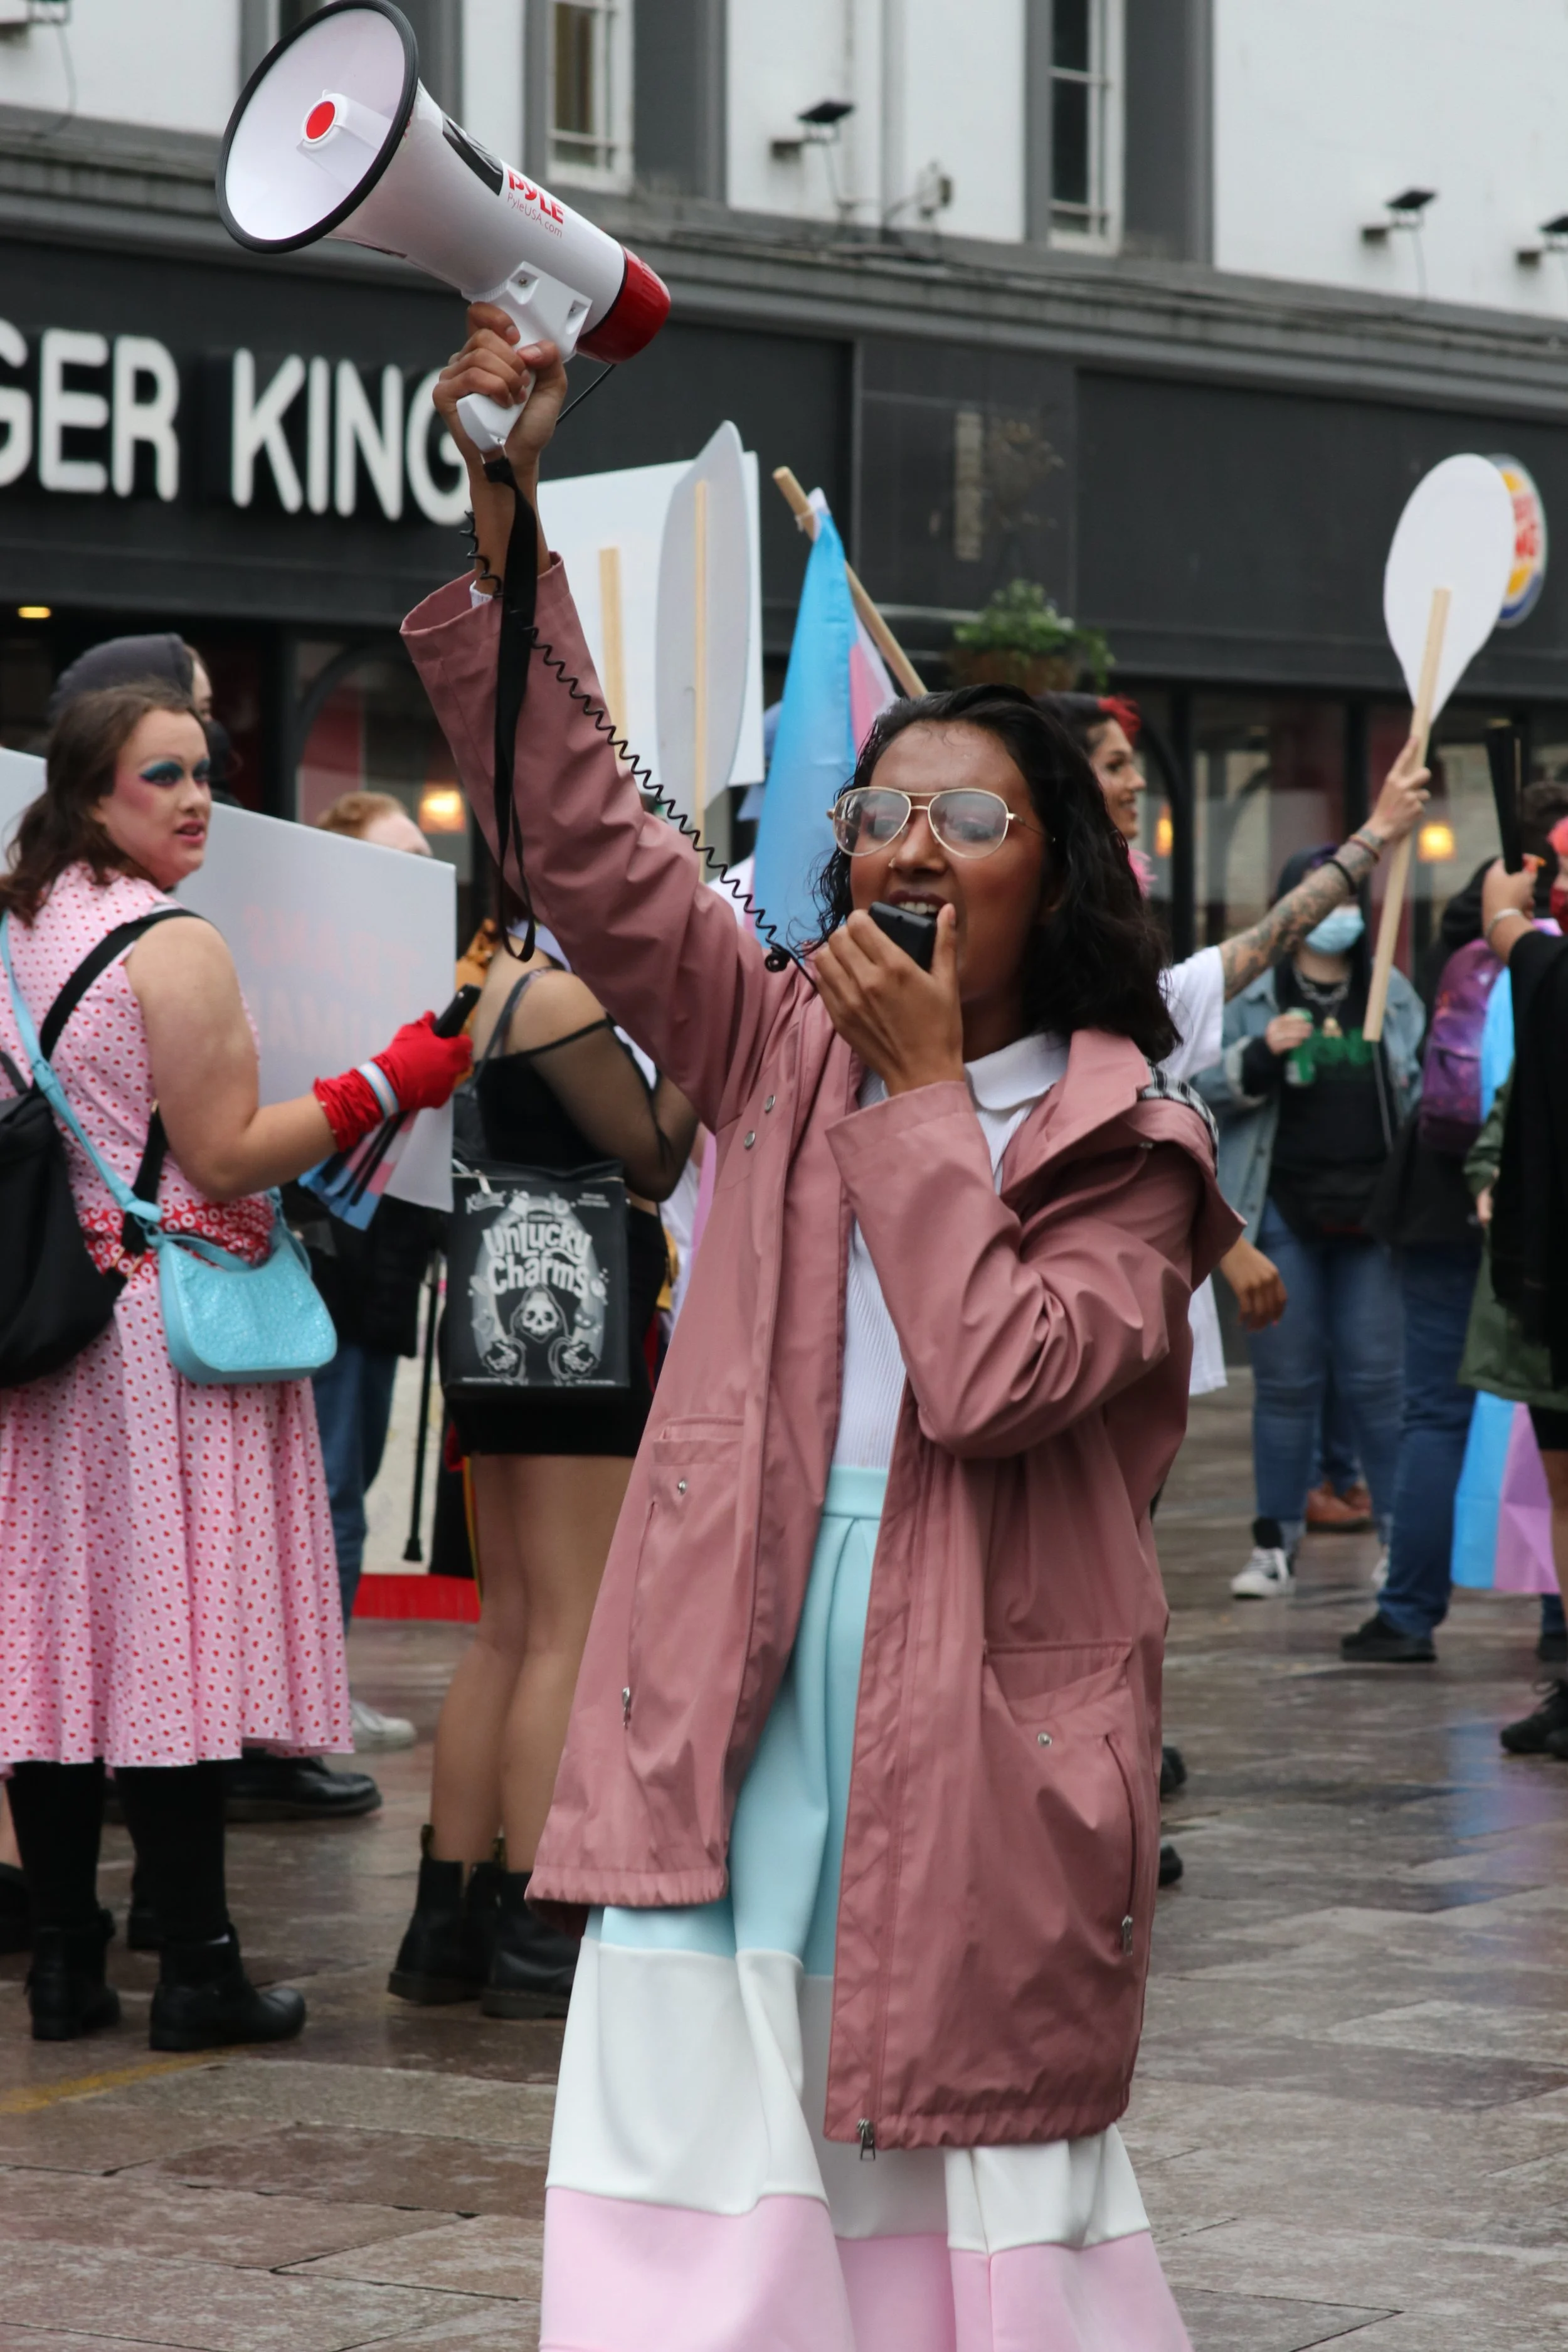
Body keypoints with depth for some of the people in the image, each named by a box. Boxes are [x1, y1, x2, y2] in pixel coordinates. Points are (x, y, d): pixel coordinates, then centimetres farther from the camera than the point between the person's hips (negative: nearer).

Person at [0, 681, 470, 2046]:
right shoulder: (178, 948, -13)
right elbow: (225, 1160, -13)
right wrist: (391, 1084, -10)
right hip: (169, 1319, -8)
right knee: (175, 1642, -6)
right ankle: (198, 1970, -4)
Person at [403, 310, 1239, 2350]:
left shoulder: (1126, 1148, 1)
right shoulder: (782, 1056, 10)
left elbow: (996, 1376, -16)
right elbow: (581, 830, 1)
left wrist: (925, 1092, -8)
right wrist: (506, 521, -8)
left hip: (975, 1743, -2)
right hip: (738, 1721, 3)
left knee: (965, 2184, 5)